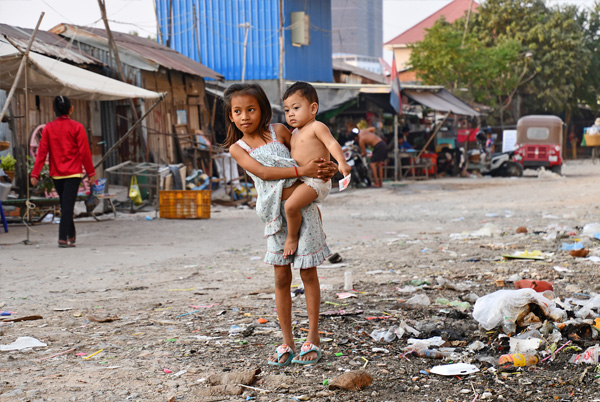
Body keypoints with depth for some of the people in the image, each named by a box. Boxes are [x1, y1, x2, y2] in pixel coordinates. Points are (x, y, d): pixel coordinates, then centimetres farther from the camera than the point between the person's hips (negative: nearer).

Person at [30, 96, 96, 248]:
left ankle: (71, 236, 25)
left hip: (56, 174, 3)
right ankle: (63, 238, -13)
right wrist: (91, 172, 2)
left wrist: (35, 174, 0)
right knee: (68, 206, -5)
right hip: (73, 173, -3)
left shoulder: (48, 128, 1)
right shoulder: (77, 127, -6)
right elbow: (84, 152, -6)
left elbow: (42, 152, -2)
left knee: (65, 205, 16)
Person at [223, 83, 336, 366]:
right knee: (281, 278, 5)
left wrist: (320, 170, -5)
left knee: (308, 273, 4)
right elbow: (262, 172, -13)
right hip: (276, 213, 1)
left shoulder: (279, 131, 3)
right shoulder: (237, 149, 2)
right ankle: (287, 344, 14)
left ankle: (313, 339, 13)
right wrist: (301, 170, -22)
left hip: (302, 206, -1)